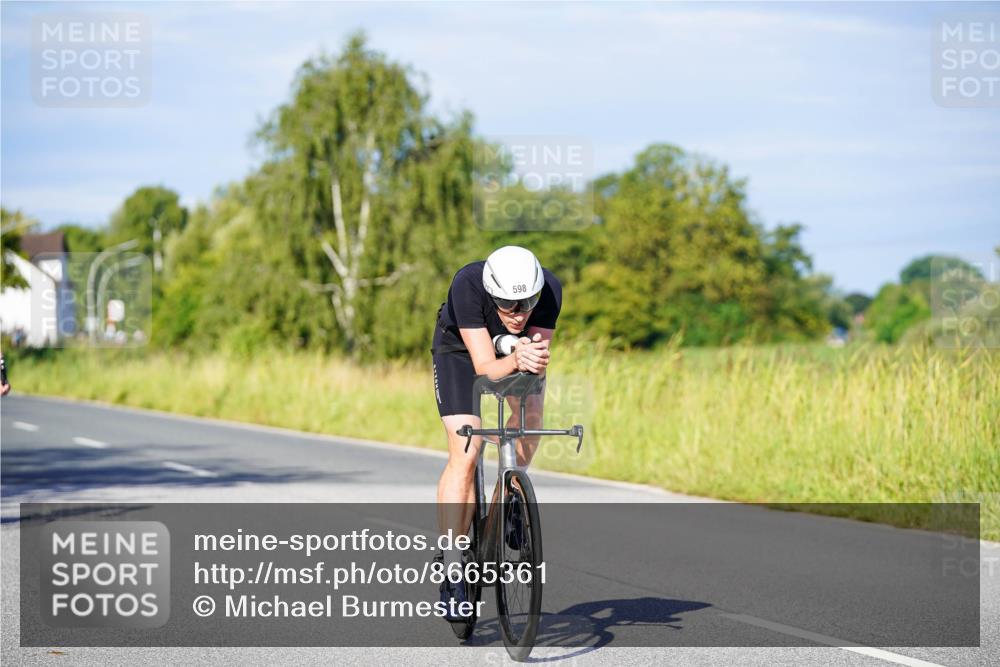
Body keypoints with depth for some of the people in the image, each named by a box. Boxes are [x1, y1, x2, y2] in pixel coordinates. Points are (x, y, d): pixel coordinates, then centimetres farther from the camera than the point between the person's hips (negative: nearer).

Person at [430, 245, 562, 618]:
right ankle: (451, 569, -17)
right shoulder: (467, 284, -40)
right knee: (465, 455, -18)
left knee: (530, 420, -20)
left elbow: (540, 356, -32)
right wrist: (515, 361, -60)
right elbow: (484, 366, -40)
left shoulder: (549, 290, -33)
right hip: (461, 348, -4)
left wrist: (534, 359, -55)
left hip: (518, 350, 4)